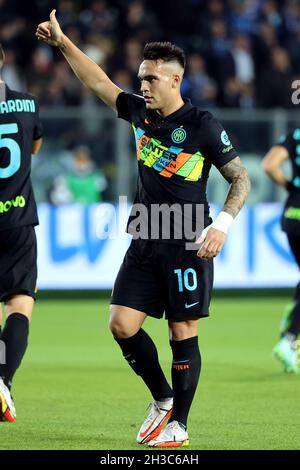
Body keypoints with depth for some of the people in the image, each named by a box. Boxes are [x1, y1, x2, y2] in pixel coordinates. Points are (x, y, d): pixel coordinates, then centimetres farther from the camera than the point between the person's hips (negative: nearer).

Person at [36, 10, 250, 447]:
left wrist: (223, 224, -18)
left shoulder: (203, 126, -10)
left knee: (183, 333, -2)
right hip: (145, 243, 6)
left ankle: (179, 425, 8)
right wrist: (62, 42, 16)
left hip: (187, 244, -6)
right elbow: (99, 83, 19)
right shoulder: (139, 112, 7)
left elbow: (240, 178, -5)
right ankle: (162, 400, 19)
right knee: (122, 324, -1)